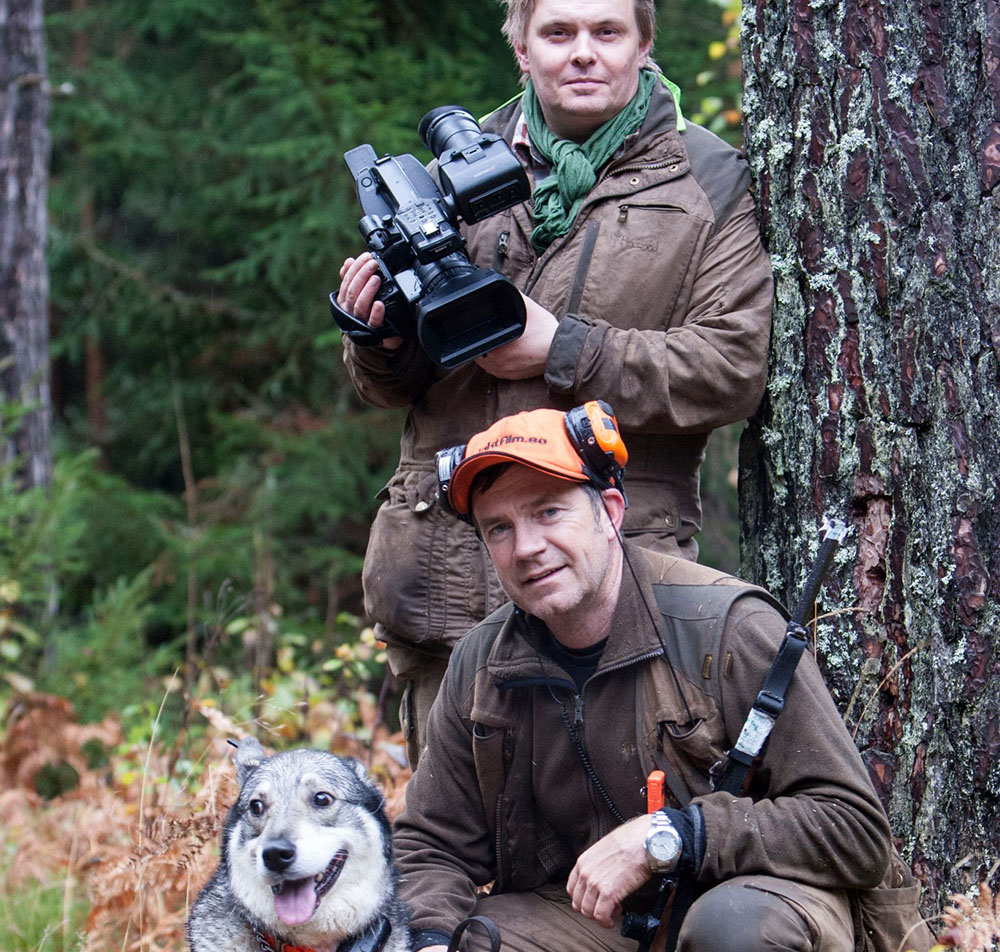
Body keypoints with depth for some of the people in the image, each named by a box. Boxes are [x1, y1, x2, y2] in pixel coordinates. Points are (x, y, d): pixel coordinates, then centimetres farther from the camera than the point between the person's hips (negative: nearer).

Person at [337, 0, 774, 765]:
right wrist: (383, 341, -7)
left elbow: (734, 369, -5)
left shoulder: (708, 186, 6)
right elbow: (396, 387, 18)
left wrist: (565, 352, -13)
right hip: (446, 576, 3)